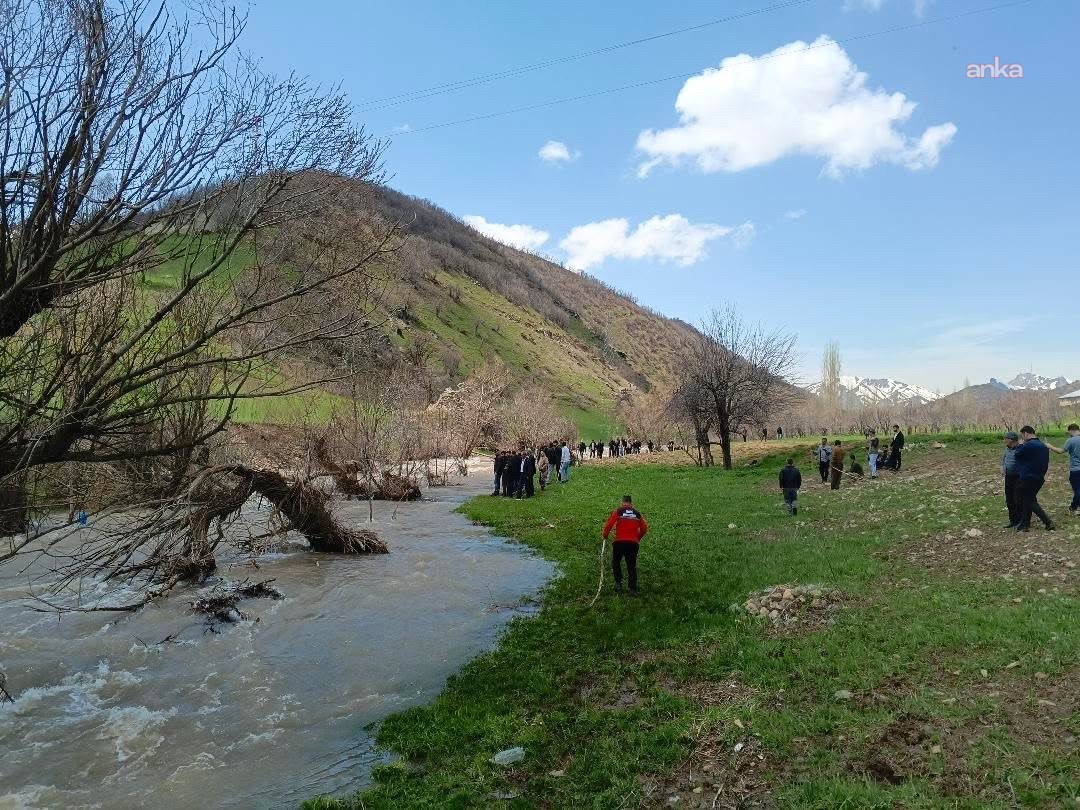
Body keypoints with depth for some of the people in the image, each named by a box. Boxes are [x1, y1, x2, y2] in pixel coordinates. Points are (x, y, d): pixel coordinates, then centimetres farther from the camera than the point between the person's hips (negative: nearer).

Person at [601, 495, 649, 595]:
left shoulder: (618, 512, 0)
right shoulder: (637, 514, 9)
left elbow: (609, 525, -7)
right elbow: (644, 529, 12)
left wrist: (605, 536, 10)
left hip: (619, 542, -2)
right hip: (633, 543, 2)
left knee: (616, 563, 20)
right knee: (632, 566, 11)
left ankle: (618, 583, 14)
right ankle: (633, 589, 7)